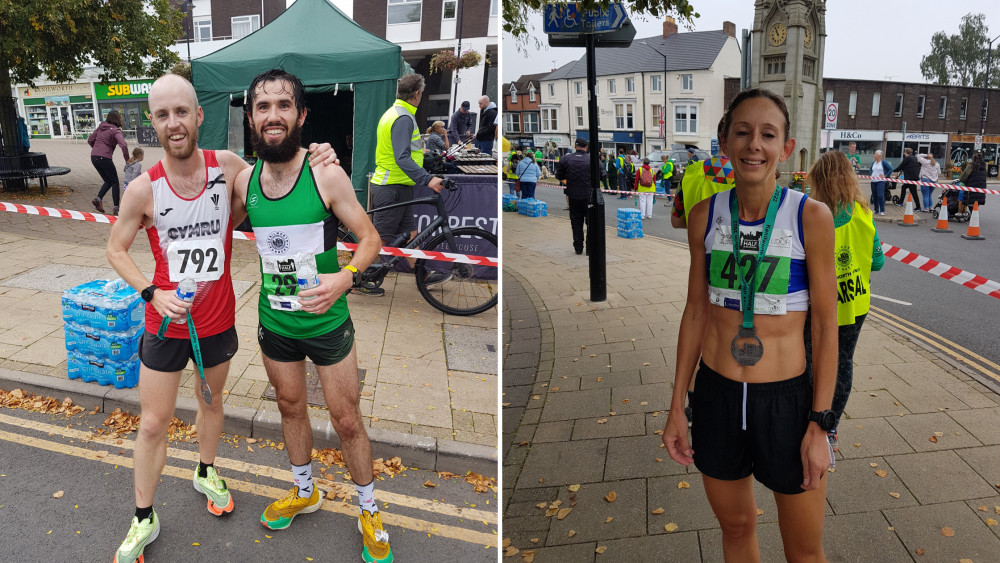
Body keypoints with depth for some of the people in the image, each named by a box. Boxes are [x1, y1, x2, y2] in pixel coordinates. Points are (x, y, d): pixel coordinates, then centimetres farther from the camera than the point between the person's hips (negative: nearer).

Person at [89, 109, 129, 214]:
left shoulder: (101, 127, 14)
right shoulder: (115, 130, -7)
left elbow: (90, 140, 18)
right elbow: (123, 145, -22)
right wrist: (127, 159, -13)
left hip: (94, 157, 7)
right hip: (104, 158, -7)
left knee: (108, 181, 18)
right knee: (115, 182, 5)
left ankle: (98, 199, -3)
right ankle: (116, 208, 3)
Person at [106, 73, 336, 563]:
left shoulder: (228, 166, -13)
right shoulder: (143, 189, -15)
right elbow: (116, 250, -1)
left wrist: (315, 157, -16)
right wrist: (153, 293, -17)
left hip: (217, 319, 2)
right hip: (166, 322, -2)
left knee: (211, 401, 23)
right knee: (154, 424, 7)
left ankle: (205, 473, 51)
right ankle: (144, 520, 28)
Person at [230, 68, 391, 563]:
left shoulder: (326, 175, -17)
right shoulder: (245, 181, -5)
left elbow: (370, 236, -13)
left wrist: (345, 276, -30)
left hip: (327, 323, -4)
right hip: (274, 323, 4)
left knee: (347, 420, 6)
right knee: (290, 408, 22)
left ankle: (369, 511, 29)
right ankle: (304, 492, 46)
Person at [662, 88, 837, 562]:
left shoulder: (811, 216, -11)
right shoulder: (705, 215, -2)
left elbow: (825, 324, -6)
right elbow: (695, 312, 4)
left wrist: (820, 422, -8)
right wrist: (677, 407, 5)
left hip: (787, 398, -2)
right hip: (717, 394, 3)